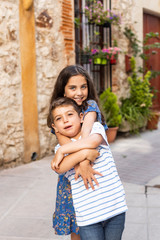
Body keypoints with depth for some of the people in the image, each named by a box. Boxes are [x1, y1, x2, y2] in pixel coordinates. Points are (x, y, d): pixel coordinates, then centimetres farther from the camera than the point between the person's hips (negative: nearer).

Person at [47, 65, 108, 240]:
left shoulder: (90, 105, -8)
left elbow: (86, 130, -27)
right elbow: (63, 139, -23)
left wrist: (84, 161, -45)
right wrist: (78, 163, -40)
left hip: (94, 169, -1)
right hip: (70, 175, 1)